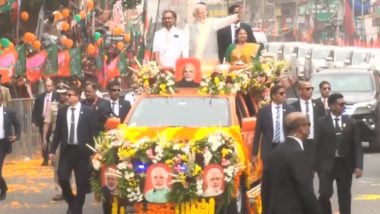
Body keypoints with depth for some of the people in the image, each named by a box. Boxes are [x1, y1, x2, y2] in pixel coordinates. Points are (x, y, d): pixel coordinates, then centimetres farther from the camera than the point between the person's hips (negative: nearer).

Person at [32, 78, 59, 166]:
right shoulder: (40, 97, 6)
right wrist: (34, 121, -1)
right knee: (44, 141, 7)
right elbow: (35, 110, 7)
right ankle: (45, 159, 14)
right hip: (43, 121, 3)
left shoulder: (57, 97, -5)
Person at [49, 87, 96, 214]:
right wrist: (52, 150, 4)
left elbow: (93, 132, -3)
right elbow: (57, 132, 9)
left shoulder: (88, 111, -4)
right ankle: (71, 203, 19)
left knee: (82, 182, 2)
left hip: (81, 151, -2)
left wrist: (93, 151, -6)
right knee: (62, 178, -6)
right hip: (66, 150, 2)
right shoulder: (62, 111, 6)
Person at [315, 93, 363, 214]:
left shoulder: (350, 122, 5)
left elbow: (357, 145, 3)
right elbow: (317, 145, -2)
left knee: (345, 197, 7)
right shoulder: (322, 122, -1)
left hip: (345, 165, 2)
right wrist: (317, 166, -6)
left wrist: (358, 166, -7)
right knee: (324, 194, -11)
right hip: (327, 164, -2)